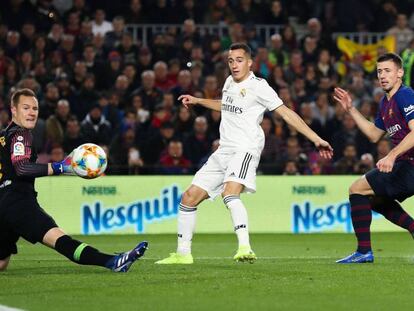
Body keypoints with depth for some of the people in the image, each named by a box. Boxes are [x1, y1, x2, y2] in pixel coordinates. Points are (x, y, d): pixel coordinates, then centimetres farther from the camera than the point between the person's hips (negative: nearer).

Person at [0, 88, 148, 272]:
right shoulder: (20, 134, -4)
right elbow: (21, 167, -20)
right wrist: (60, 167, -22)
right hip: (19, 202, -10)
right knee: (58, 239, -29)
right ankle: (112, 262, -43)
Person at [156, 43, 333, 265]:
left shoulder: (258, 86, -6)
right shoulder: (229, 82, 16)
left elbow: (286, 113, -9)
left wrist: (316, 139, -13)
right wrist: (197, 101, 44)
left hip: (245, 150, -8)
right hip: (223, 152, 8)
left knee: (230, 194, -34)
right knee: (189, 198, 5)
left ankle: (245, 248, -48)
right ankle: (183, 254, 15)